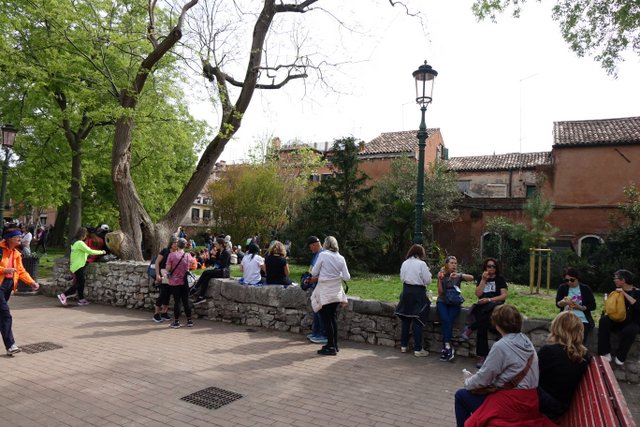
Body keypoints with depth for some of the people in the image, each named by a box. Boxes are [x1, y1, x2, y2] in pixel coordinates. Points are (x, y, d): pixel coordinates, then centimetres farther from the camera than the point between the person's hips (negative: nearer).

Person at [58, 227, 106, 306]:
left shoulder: (75, 242, 12)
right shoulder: (80, 243, -18)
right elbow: (90, 251, -17)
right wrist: (101, 252, -8)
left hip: (76, 266, 10)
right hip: (78, 266, -10)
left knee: (80, 283, 11)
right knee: (79, 284, -5)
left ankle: (81, 299, 15)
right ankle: (63, 295, -5)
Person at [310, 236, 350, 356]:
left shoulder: (323, 255, -9)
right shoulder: (341, 258, 2)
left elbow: (314, 273, -5)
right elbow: (347, 277, 0)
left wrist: (317, 276, 17)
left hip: (325, 292, -5)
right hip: (336, 292, 5)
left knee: (326, 319, 2)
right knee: (332, 317, 17)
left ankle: (331, 347, 5)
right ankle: (334, 344, 24)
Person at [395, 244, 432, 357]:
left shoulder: (405, 263, 4)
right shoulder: (421, 264, -10)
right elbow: (427, 281, -8)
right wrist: (428, 272, 9)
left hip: (406, 291, 5)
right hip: (418, 292, -5)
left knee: (405, 320, 13)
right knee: (417, 321, 0)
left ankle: (403, 345, 22)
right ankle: (417, 349, 3)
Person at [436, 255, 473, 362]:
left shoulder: (458, 275, 6)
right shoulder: (442, 275, 6)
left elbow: (471, 278, -15)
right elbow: (440, 293, -1)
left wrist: (459, 275, -30)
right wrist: (440, 280, -14)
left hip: (454, 303, 0)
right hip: (442, 302, 0)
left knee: (449, 321, -24)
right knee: (446, 320, -25)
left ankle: (445, 347, -18)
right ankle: (448, 347, -24)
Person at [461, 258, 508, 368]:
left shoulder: (500, 279, 10)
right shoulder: (481, 278, 18)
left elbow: (504, 295, -2)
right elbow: (478, 294, 5)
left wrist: (489, 299, -15)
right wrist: (484, 280, -1)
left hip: (495, 305, -1)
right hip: (482, 305, 2)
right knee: (483, 323, -29)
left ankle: (470, 329, -24)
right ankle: (482, 355, -27)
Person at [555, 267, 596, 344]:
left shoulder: (585, 289, 7)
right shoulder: (562, 288, 8)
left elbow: (593, 306, 7)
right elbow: (557, 304, 1)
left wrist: (581, 307, -10)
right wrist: (562, 303, -22)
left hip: (582, 320, 0)